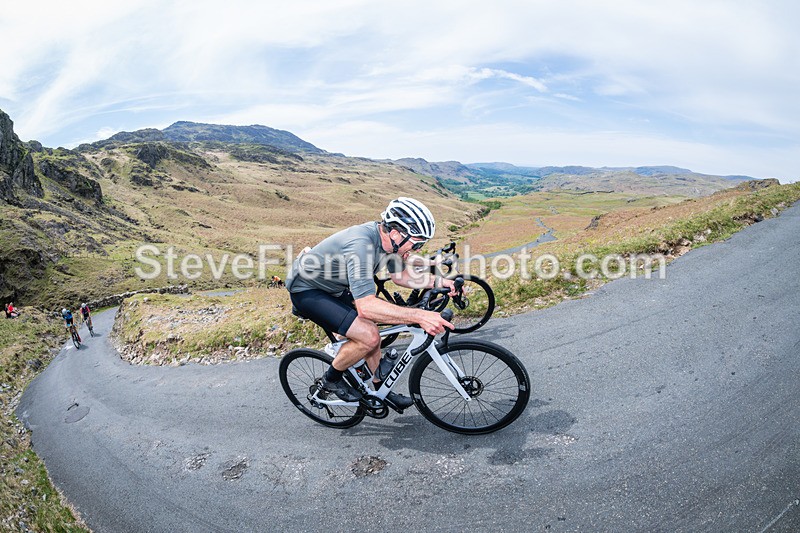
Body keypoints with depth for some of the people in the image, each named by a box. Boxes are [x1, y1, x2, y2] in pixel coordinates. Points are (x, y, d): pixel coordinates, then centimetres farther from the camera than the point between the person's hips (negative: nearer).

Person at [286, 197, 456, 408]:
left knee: (371, 330, 10)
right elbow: (366, 306, -43)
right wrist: (419, 316, -46)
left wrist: (441, 282, -6)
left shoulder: (386, 238, -9)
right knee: (369, 336, -20)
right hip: (306, 290, -9)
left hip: (333, 287, 9)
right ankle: (331, 379, 5)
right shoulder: (361, 245, -37)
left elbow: (401, 276, 6)